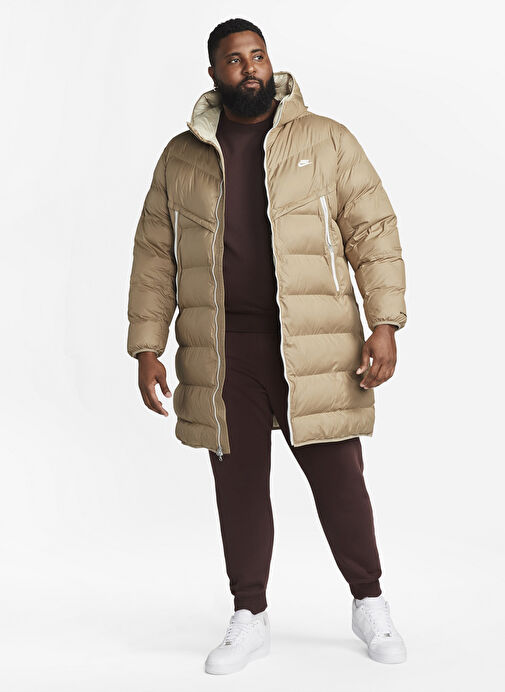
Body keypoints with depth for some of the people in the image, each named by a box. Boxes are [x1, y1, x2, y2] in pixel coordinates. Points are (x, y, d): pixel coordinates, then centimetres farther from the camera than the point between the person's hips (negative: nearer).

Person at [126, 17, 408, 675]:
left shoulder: (327, 140, 5)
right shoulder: (181, 158, 10)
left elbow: (374, 232, 2)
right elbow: (154, 257, 12)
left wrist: (385, 325, -7)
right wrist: (147, 348, 6)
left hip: (316, 348, -1)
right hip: (223, 355, 2)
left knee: (338, 480, 4)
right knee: (239, 485, 8)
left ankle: (370, 603, 25)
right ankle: (250, 618, 24)